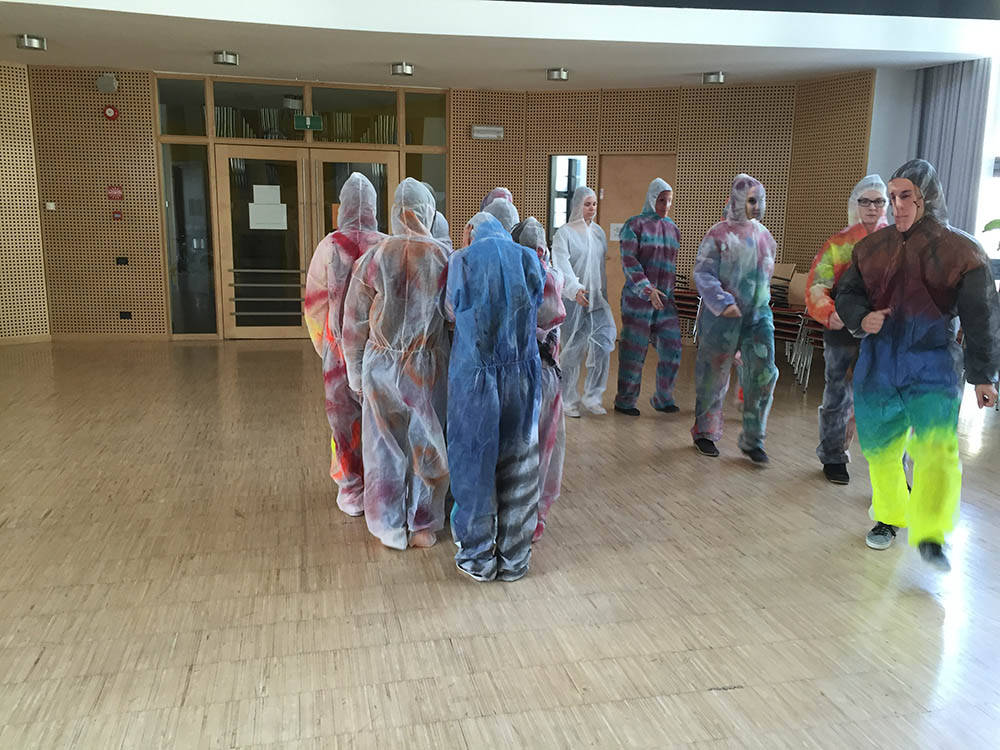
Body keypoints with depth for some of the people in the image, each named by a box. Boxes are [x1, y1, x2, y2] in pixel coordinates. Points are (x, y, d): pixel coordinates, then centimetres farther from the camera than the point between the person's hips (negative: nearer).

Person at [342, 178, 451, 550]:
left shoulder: (374, 258, -6)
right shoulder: (444, 258, -8)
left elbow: (354, 323, -2)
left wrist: (356, 375, 7)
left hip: (383, 366, 0)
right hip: (428, 366, 0)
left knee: (385, 445, 13)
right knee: (427, 443, 13)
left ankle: (390, 528, 23)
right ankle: (423, 526, 24)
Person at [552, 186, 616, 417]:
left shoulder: (598, 232, 13)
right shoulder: (564, 234, -5)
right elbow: (562, 266, -20)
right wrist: (575, 288, -36)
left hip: (598, 300, 5)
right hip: (573, 300, -5)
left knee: (603, 346, -6)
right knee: (572, 352, 2)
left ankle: (592, 398, 8)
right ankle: (569, 402, 15)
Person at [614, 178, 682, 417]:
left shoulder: (672, 228, 14)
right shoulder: (635, 225, -4)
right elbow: (628, 260, -12)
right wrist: (647, 289, -20)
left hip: (665, 300, 6)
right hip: (638, 298, -5)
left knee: (672, 348, 2)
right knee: (634, 351, 0)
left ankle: (663, 399, 16)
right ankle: (625, 401, 13)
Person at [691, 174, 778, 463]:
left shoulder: (764, 235, 11)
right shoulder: (718, 235, -7)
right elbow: (703, 274, -14)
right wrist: (722, 303, -26)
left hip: (758, 315, 5)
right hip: (723, 318, -5)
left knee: (764, 373, -5)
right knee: (713, 376, 5)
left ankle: (752, 440, 7)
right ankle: (704, 433, 24)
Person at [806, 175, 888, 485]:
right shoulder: (839, 243, 7)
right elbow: (816, 285, -1)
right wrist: (829, 313, -19)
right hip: (843, 332, 0)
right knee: (839, 397, 10)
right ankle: (833, 458, 27)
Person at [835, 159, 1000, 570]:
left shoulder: (959, 250, -3)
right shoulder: (873, 246, 6)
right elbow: (847, 293, 13)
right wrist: (861, 319, -10)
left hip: (934, 368, -3)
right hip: (878, 365, 3)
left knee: (937, 450, -17)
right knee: (881, 449, 11)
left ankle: (930, 536, -6)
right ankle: (888, 517, 31)